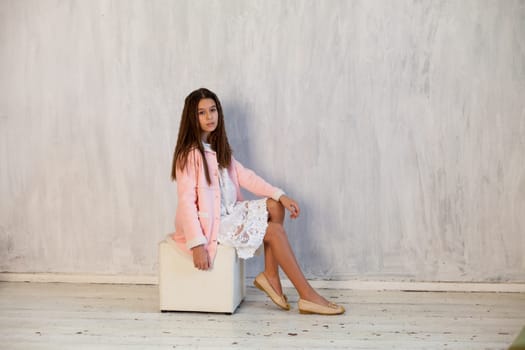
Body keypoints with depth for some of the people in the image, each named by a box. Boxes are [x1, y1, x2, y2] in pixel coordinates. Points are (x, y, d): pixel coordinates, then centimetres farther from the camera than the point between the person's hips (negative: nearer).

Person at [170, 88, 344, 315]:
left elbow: (245, 176, 8)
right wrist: (197, 244, -28)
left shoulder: (218, 148, 11)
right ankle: (308, 297, -8)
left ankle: (271, 275, 1)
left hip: (228, 213, 9)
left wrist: (281, 195, -3)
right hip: (209, 224, -9)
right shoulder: (189, 154, -16)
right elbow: (186, 201, -21)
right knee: (274, 231, -12)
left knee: (274, 206, -1)